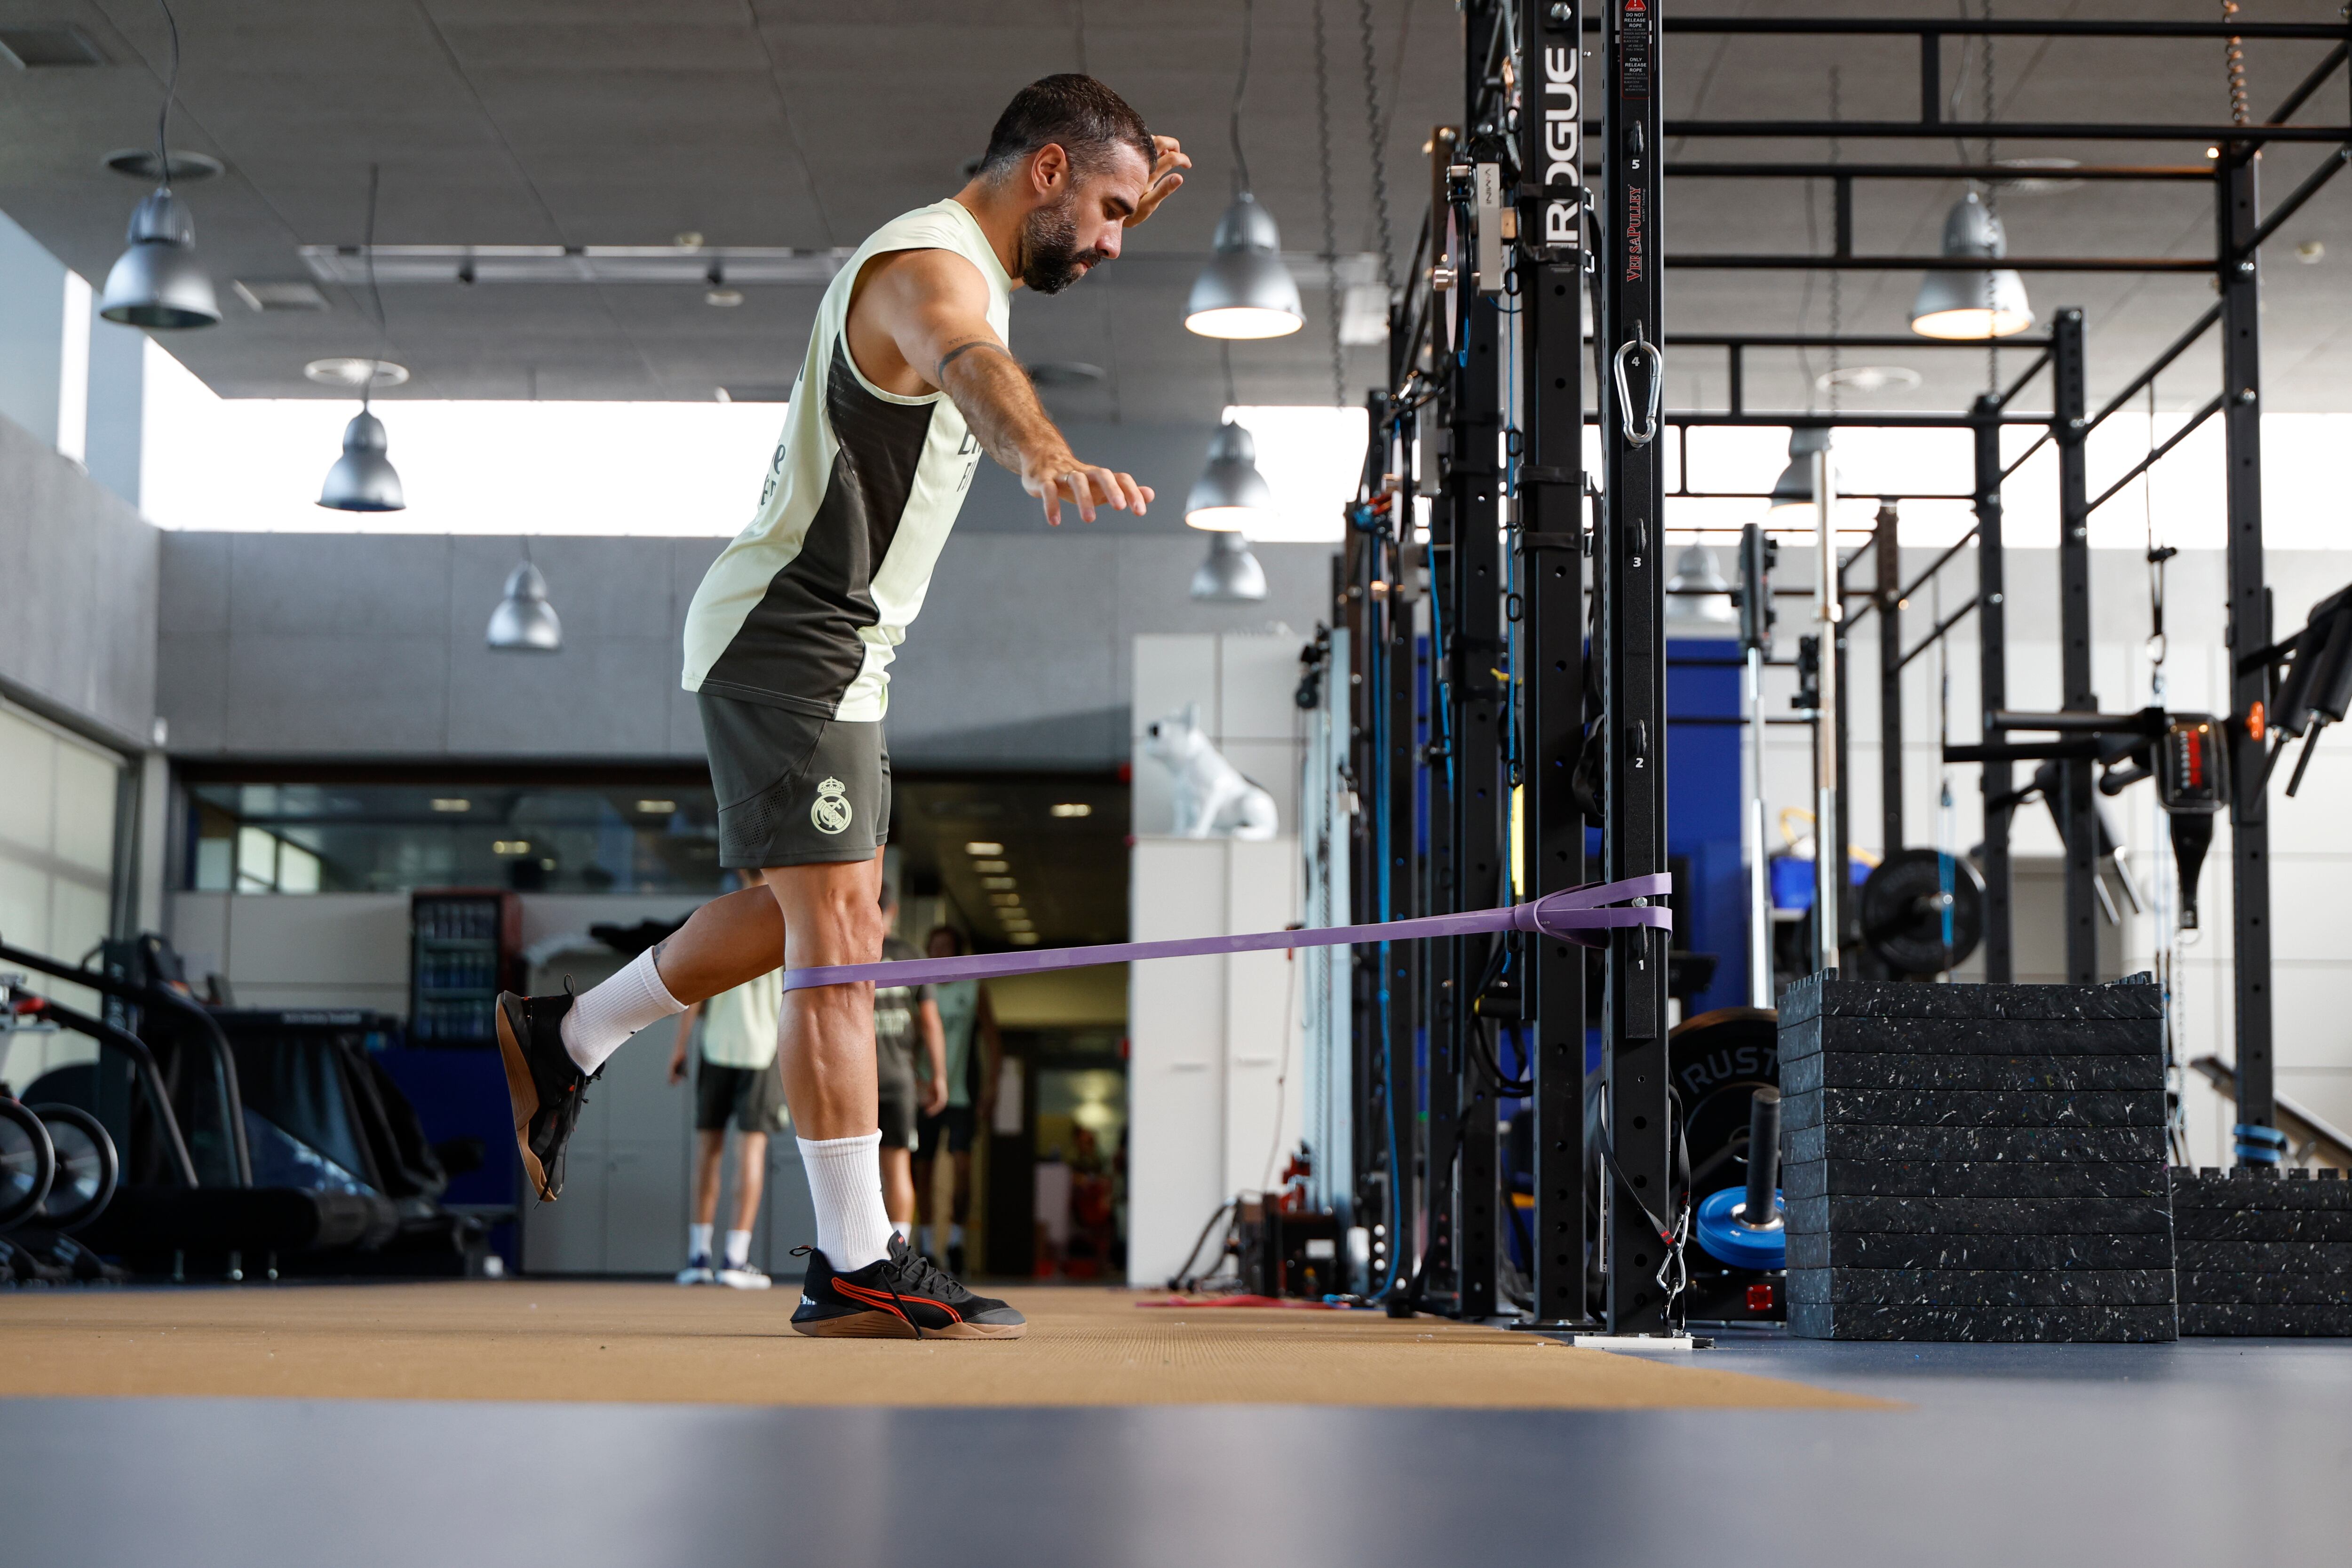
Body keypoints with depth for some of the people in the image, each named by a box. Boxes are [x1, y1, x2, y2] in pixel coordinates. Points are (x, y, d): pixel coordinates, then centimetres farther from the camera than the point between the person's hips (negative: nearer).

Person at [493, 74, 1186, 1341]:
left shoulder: (968, 262, 14)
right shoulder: (928, 265, -18)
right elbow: (969, 365, -43)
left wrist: (1118, 210, 28)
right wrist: (1046, 459, -65)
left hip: (831, 645, 11)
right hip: (788, 642, -11)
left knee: (819, 913, 22)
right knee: (836, 942, -12)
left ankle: (563, 1042, 36)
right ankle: (856, 1269, -11)